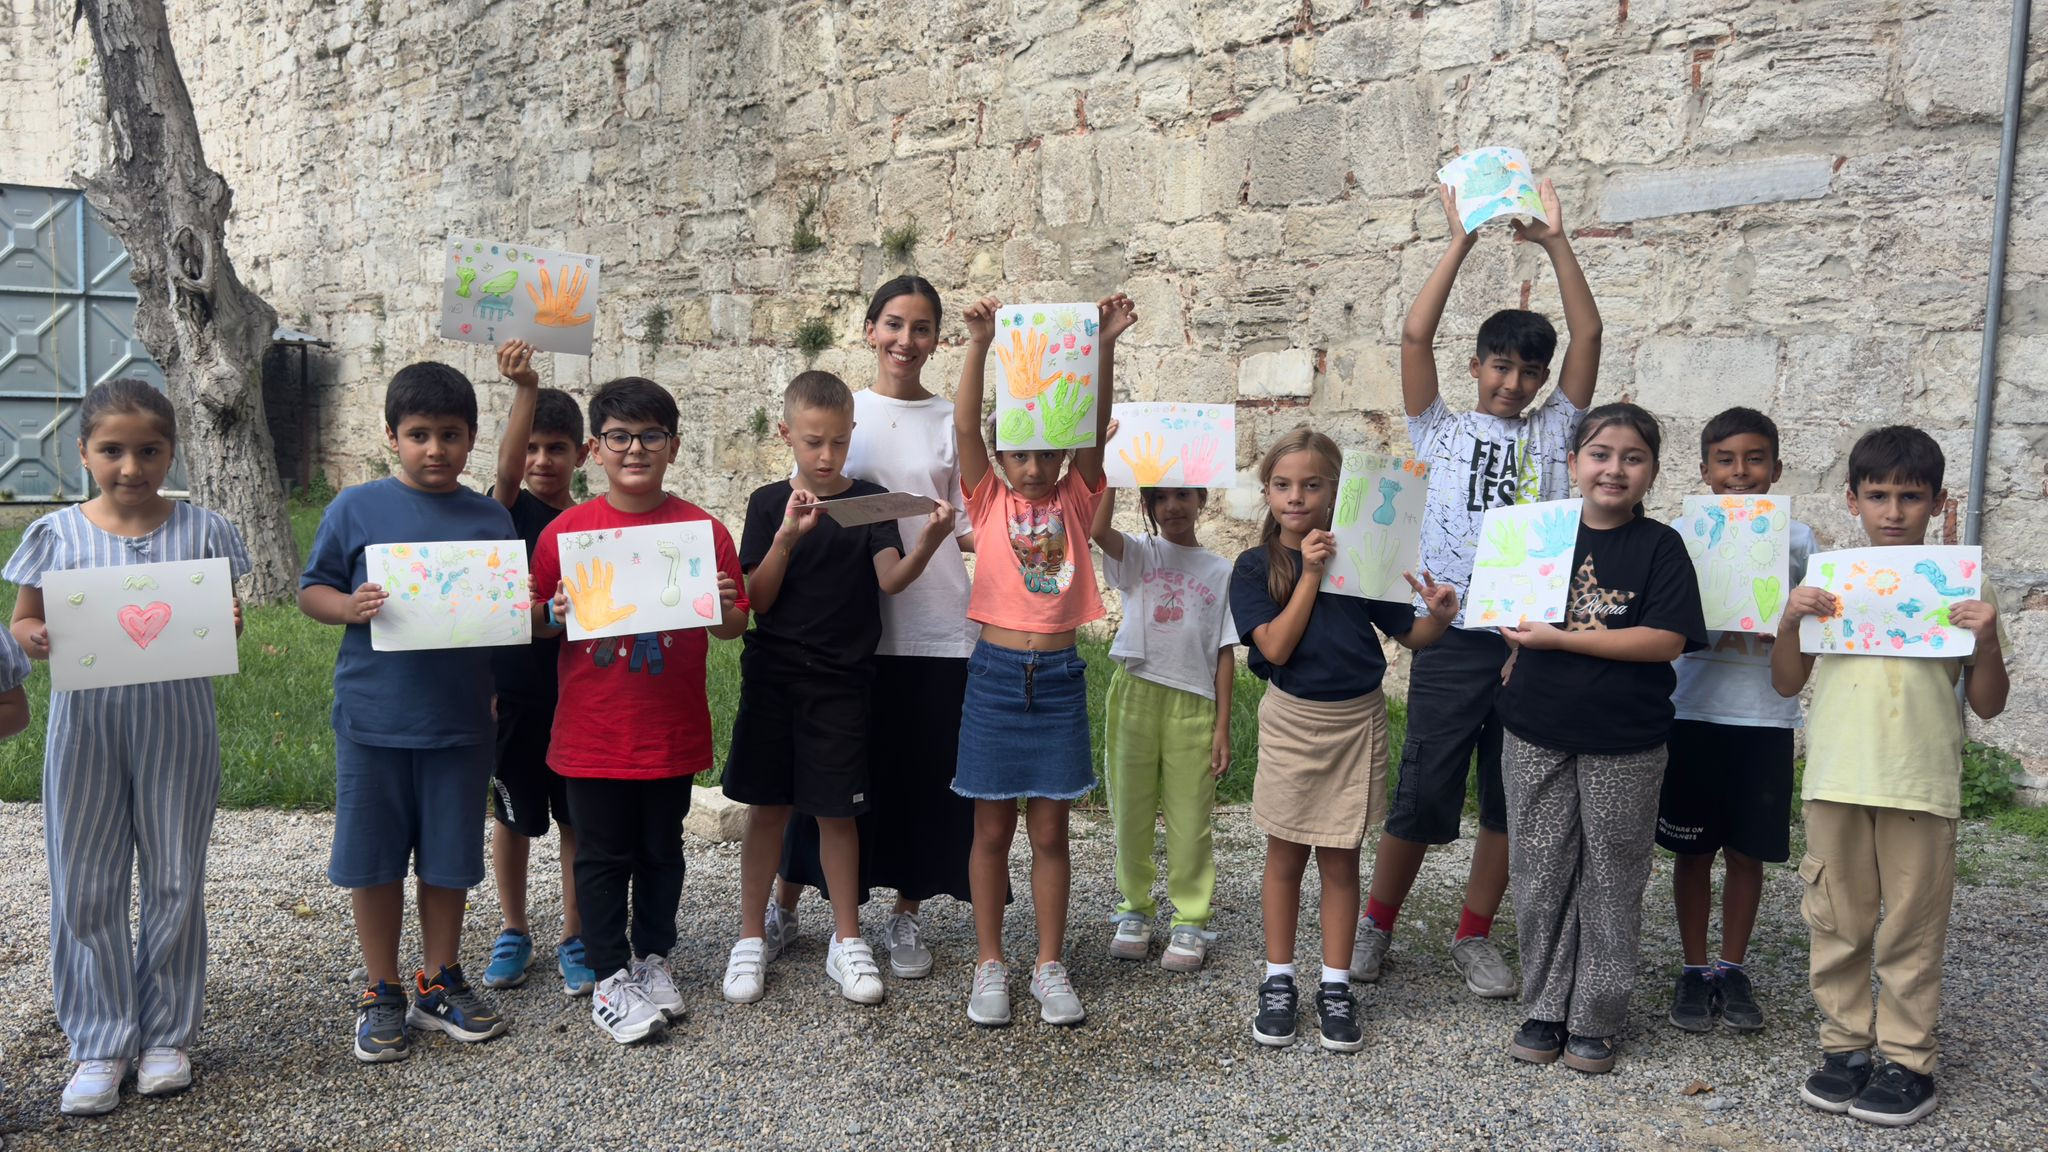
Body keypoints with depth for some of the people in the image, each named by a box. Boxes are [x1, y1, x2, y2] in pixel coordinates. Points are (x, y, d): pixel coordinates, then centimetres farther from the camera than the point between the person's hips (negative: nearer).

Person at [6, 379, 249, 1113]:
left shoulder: (200, 531, -1)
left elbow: (224, 622, 5)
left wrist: (228, 627, -18)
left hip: (177, 727, 0)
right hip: (86, 727, 1)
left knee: (175, 881, 8)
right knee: (85, 886, 6)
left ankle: (167, 1034, 23)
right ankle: (99, 1043, 20)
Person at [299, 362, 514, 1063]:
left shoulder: (491, 520, 4)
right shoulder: (357, 508, -1)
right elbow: (311, 589, 3)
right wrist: (351, 606, -17)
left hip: (459, 718, 1)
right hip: (372, 716, -1)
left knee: (449, 857, 12)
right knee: (374, 856, 9)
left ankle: (439, 983, 30)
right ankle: (382, 992, 25)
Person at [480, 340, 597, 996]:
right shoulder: (511, 509, -3)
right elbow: (507, 464, -25)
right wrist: (524, 388, -38)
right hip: (514, 688, -1)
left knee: (578, 818, 8)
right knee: (512, 814, 12)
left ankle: (573, 938, 22)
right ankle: (513, 931, 29)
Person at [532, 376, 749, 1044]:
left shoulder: (703, 530, -2)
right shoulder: (566, 531, -4)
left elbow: (734, 627, 5)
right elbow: (534, 621, 4)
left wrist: (723, 609, -16)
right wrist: (556, 613, -16)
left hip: (673, 731, 1)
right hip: (593, 732, -1)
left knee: (661, 850, 16)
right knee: (603, 856, 9)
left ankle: (653, 956, 34)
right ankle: (609, 975, 24)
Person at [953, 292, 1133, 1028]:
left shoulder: (1076, 500, 4)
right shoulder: (988, 499, 1)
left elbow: (1097, 426, -9)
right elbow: (964, 423, -12)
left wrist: (1103, 348, -22)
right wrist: (979, 346, -25)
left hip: (1060, 676, 1)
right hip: (995, 672, -1)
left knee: (1050, 831, 8)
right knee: (992, 830, 8)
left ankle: (1050, 966, 20)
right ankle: (990, 966, 20)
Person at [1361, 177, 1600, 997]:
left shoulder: (1552, 433, 13)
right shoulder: (1443, 432, 9)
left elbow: (1588, 337, 3)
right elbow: (1415, 336, -2)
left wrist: (1555, 242, -1)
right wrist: (1462, 242, -3)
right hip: (1453, 633, -2)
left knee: (1511, 800, 9)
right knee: (1421, 794, 2)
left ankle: (1474, 935, 24)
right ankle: (1376, 923, 20)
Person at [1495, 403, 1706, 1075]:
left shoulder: (1660, 547, -5)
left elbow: (1666, 641, -16)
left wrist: (1562, 640, -19)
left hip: (1624, 746, -3)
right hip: (1536, 737, 3)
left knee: (1611, 882, 8)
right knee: (1541, 876, 9)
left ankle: (1596, 1018, 21)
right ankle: (1545, 1008, 23)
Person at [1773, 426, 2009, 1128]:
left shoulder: (1961, 585, 1)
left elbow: (1988, 705, 4)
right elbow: (1787, 684, 8)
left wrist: (1987, 642, -14)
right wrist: (1790, 623, -8)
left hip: (1921, 786, -2)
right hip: (1835, 780, 2)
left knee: (1912, 930, 6)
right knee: (1837, 923, 10)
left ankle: (1908, 1062, 18)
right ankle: (1845, 1045, 24)